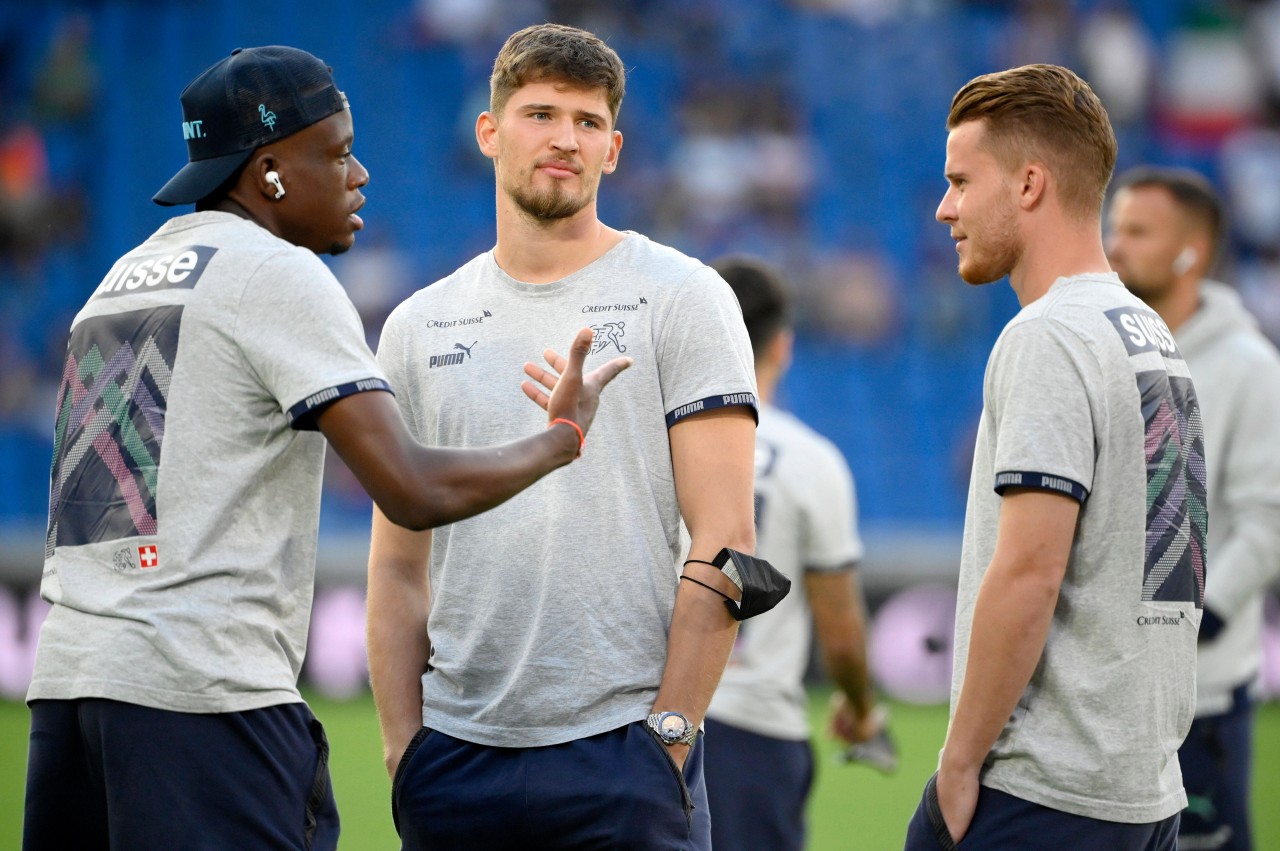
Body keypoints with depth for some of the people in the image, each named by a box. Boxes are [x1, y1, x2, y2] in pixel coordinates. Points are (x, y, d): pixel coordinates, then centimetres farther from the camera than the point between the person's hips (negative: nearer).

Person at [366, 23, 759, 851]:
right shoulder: (419, 327, 12)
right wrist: (403, 746, 3)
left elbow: (722, 540, -5)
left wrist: (667, 734, -11)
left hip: (620, 752, -4)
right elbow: (399, 568, 13)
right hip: (455, 752, 4)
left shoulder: (681, 298, 1)